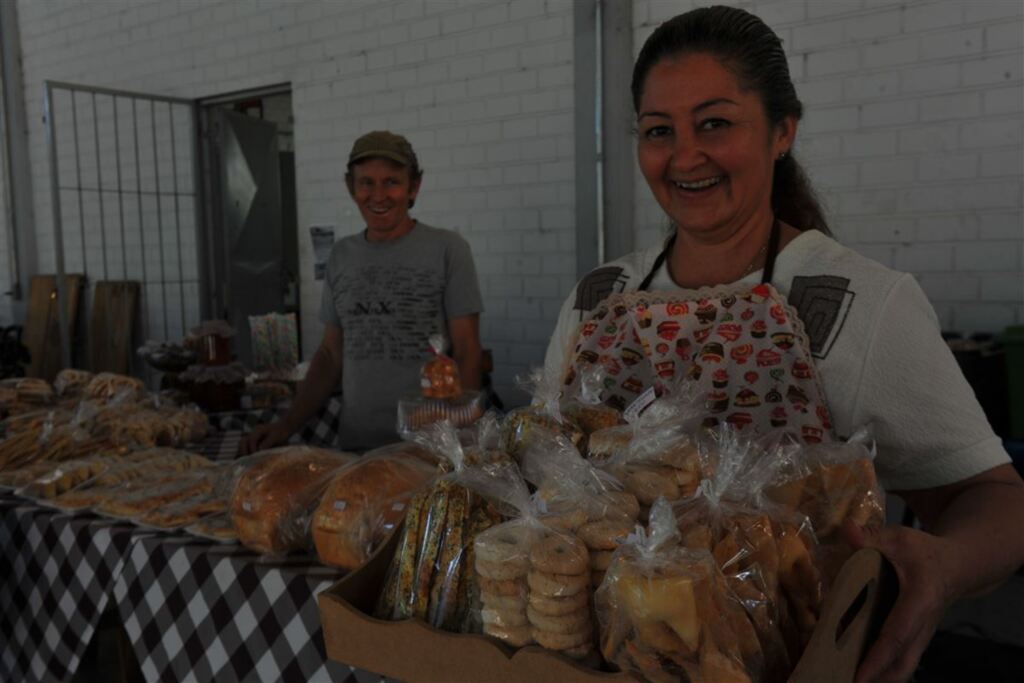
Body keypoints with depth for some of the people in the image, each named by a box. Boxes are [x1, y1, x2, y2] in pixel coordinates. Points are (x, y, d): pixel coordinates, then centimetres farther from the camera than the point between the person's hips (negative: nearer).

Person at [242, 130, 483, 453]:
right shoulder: (341, 256, 9)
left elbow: (466, 354, -7)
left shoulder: (447, 249, -4)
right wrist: (287, 425, 5)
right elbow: (330, 354, 14)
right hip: (356, 445, 4)